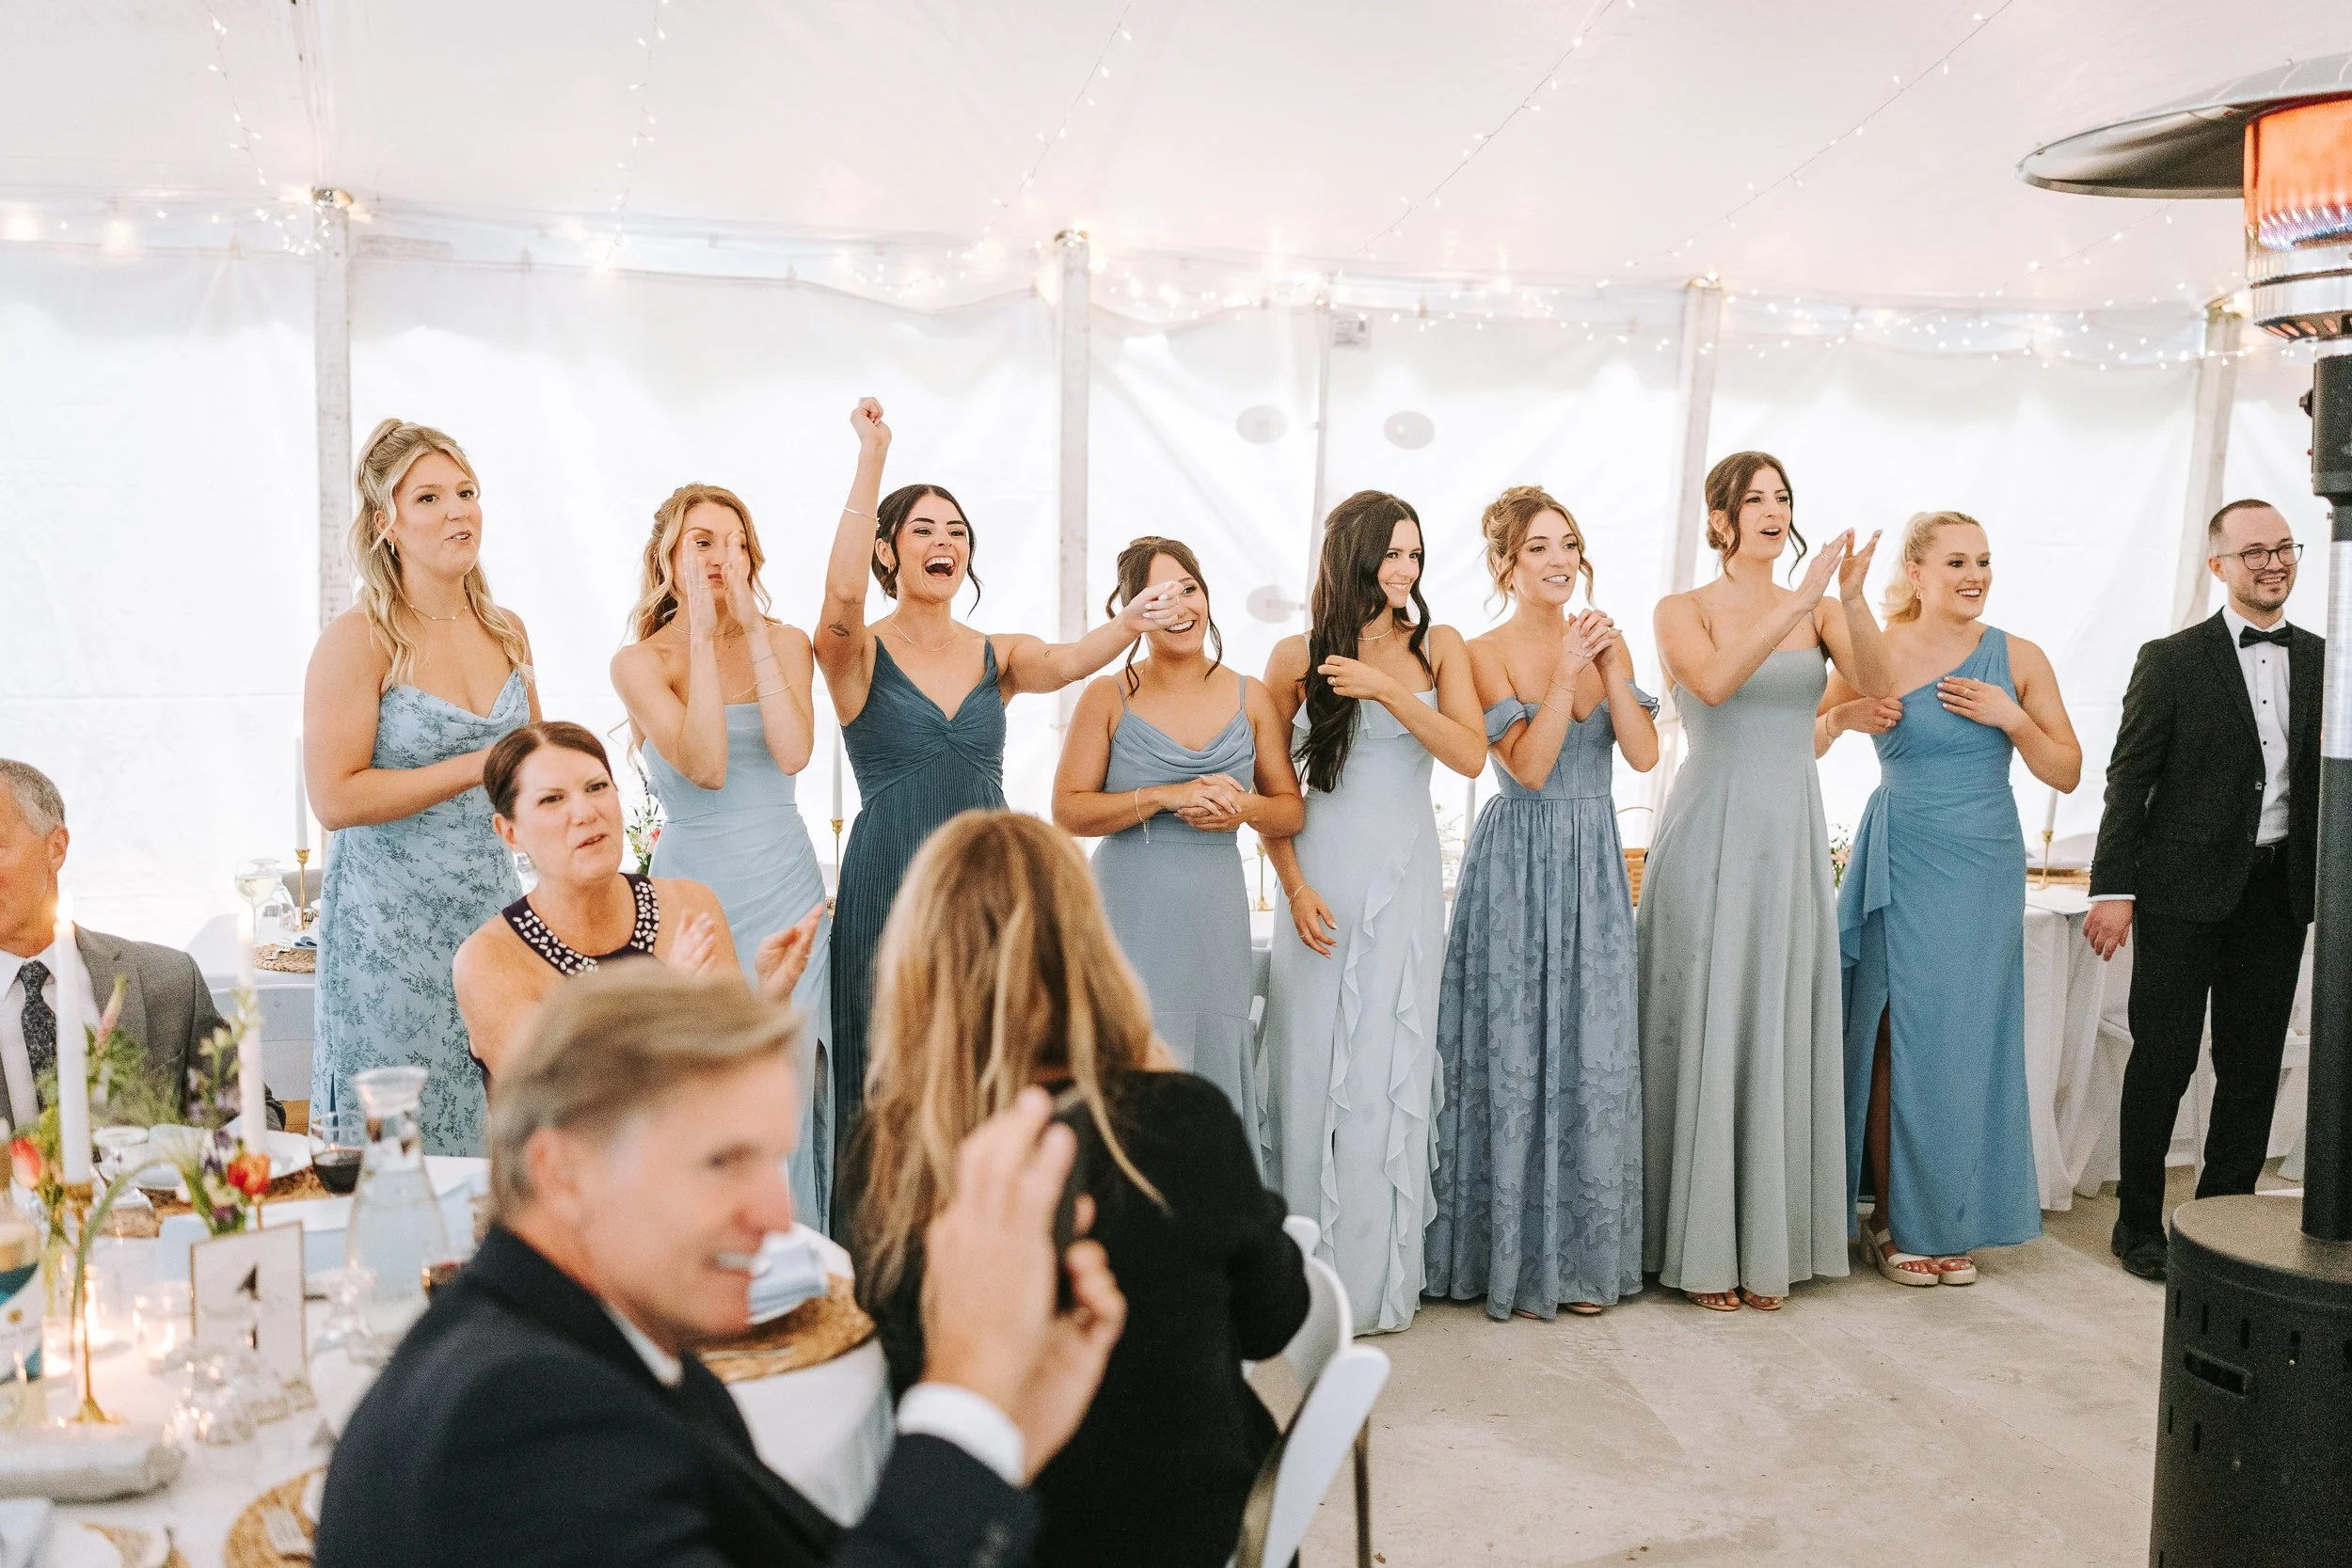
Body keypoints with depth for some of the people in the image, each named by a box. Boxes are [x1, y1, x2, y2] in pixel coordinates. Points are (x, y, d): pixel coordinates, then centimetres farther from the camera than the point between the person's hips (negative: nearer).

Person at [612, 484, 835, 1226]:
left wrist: (754, 629, -12)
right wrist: (702, 633, -14)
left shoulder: (784, 642, 6)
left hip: (788, 888, 2)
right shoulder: (638, 661, 0)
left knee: (789, 1098, 0)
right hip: (694, 888, -2)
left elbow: (793, 753, -12)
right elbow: (705, 765, -16)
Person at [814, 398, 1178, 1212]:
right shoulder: (858, 651, -1)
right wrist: (871, 460, -25)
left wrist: (1128, 625, -34)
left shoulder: (999, 655, 9)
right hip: (889, 885, -3)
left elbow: (1065, 663, -12)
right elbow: (841, 598, -24)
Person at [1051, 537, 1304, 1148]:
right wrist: (1165, 797, -14)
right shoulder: (1109, 697, 1)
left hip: (1216, 914, 3)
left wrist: (1246, 808, -10)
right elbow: (1069, 810, -3)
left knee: (1215, 1068, 4)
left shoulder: (1250, 697, 8)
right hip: (1131, 914, -2)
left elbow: (1292, 809, 12)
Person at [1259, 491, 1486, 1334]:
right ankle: (1309, 1272, 12)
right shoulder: (1298, 655, 2)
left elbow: (1471, 754, -6)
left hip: (1406, 877, 1)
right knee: (1315, 1066, 1)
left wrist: (1388, 689, -16)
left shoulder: (1438, 646, 7)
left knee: (1393, 1065, 2)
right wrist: (1294, 884, -6)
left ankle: (1379, 1273, 13)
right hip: (1324, 873, -1)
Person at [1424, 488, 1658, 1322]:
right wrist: (1566, 674, -19)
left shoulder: (1604, 641, 9)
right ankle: (1514, 1256, 11)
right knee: (1516, 1052, -1)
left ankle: (1581, 1253, 17)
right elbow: (1528, 766, -14)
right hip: (1518, 863, -4)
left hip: (1596, 863, 4)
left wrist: (1608, 668, -11)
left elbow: (1644, 754, -1)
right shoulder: (1486, 654, -5)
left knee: (1595, 1053, 5)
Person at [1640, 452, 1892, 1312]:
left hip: (1792, 841, 4)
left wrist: (1851, 599, -22)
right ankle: (1700, 1245, 11)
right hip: (1711, 837, -3)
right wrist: (1798, 603, -24)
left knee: (1780, 1032, 7)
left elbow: (1878, 685, -8)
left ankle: (1768, 1242, 19)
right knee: (1705, 1031, 0)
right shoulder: (1683, 610, -1)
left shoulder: (1819, 610, 9)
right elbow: (1713, 682, -21)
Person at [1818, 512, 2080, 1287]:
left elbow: (2068, 773, 5)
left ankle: (1954, 1222, 19)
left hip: (1984, 871, 2)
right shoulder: (1875, 654, -1)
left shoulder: (2019, 659, 3)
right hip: (1901, 866, -2)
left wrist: (2013, 718, -10)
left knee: (1969, 1040, 5)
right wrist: (1840, 718, -14)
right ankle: (1893, 1222, 12)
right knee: (1900, 1039, 0)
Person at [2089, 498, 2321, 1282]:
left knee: (2253, 1066, 10)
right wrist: (2113, 888, -11)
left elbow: (2326, 780, 13)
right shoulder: (2171, 661, -3)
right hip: (2184, 892, -4)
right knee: (2164, 1058, 1)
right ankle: (2139, 1224, 14)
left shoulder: (2321, 661, 9)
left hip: (2278, 889, 4)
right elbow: (2128, 781, -5)